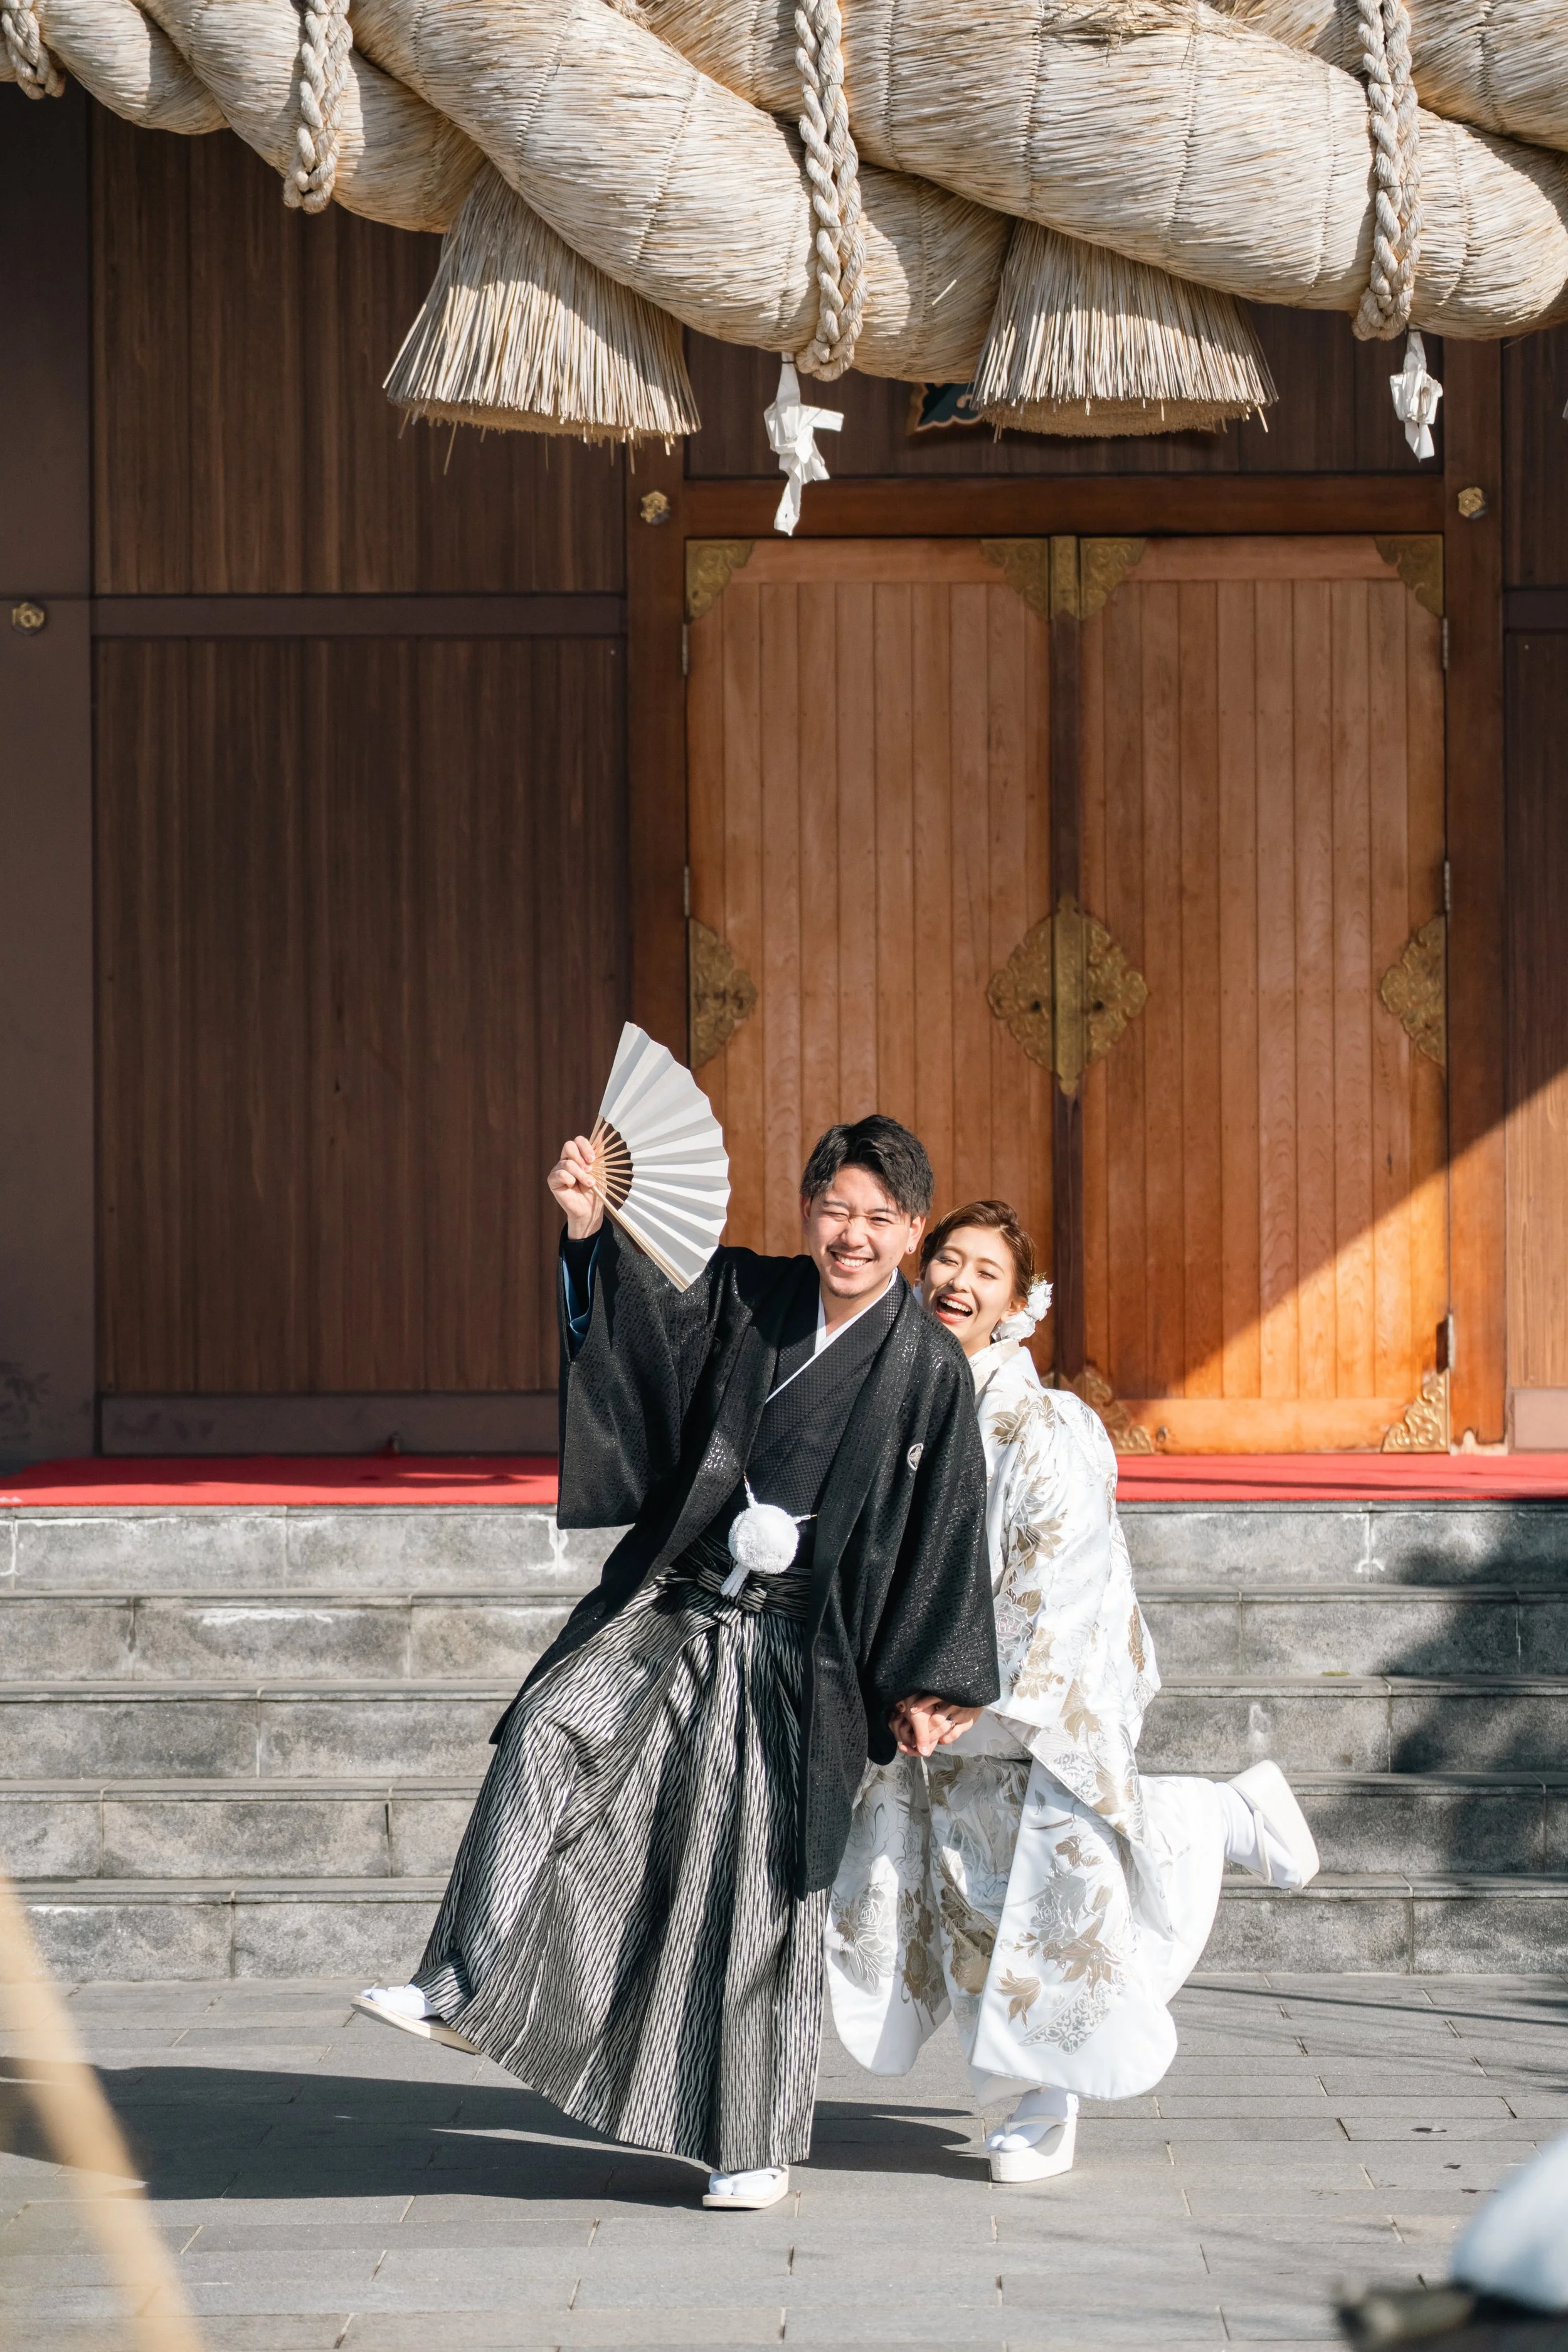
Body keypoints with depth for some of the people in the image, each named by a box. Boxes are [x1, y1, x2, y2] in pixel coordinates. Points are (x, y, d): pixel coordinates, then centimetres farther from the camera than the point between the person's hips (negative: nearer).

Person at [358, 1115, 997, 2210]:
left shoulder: (929, 1368, -4)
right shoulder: (747, 1297, 4)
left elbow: (943, 1532, -1)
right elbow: (639, 1316, -7)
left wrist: (926, 1683, -2)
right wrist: (589, 1227, -26)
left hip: (790, 1652, -3)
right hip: (675, 1604, 3)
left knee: (760, 1889, 2)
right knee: (551, 1730, -22)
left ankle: (755, 2145, 14)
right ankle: (464, 1987, -20)